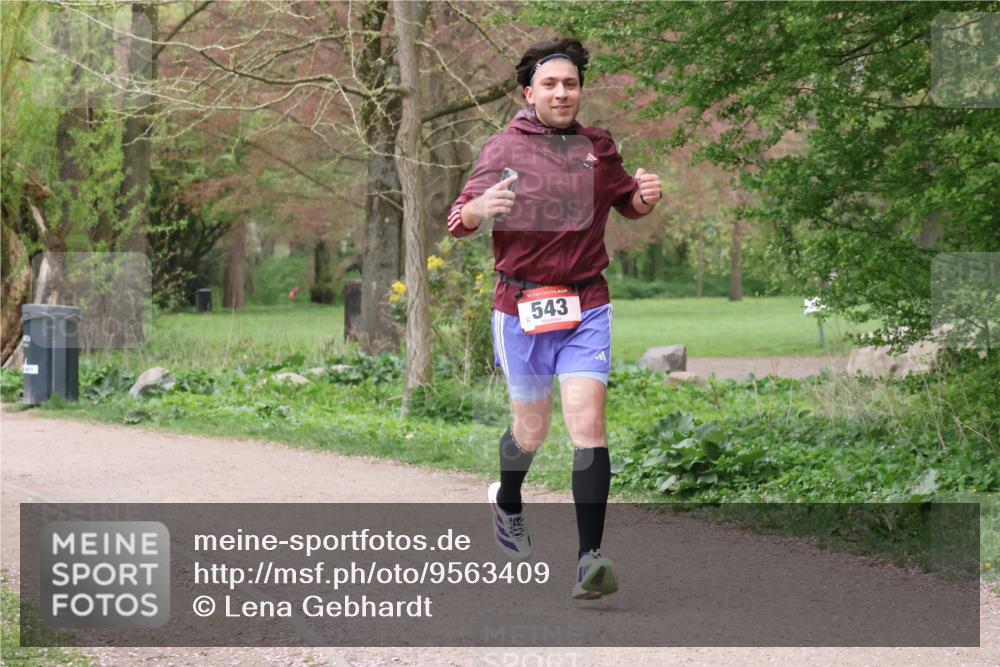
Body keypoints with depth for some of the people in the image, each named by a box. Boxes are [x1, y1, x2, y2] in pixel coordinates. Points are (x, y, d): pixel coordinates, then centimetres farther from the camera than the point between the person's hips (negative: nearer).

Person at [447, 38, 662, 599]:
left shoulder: (599, 148, 7)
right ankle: (507, 505, 44)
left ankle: (590, 558, -16)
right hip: (521, 306, -1)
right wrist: (480, 207, -30)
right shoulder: (504, 149, -1)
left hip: (586, 308, 1)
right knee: (531, 430, 11)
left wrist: (646, 196, -1)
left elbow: (626, 204, 23)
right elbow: (458, 221, -5)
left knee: (588, 423, -13)